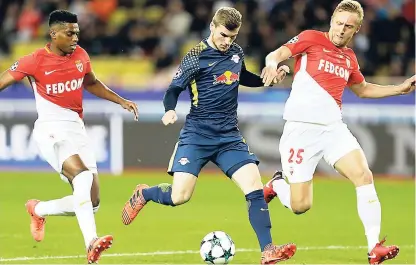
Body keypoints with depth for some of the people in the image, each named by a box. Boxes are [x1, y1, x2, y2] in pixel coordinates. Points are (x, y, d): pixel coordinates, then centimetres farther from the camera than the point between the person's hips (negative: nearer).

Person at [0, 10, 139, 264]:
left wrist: (121, 101, 22)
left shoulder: (81, 56, 8)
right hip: (51, 129, -7)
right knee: (82, 174, -34)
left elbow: (91, 83, 28)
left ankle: (38, 209, 24)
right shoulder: (35, 61, -8)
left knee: (91, 202, 1)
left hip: (77, 128, 7)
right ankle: (91, 243, -46)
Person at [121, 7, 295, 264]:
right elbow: (174, 89, -6)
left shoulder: (237, 52, 8)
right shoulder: (196, 57, -9)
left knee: (254, 186, -13)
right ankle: (143, 194, 23)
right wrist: (170, 110, -27)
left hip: (229, 136, 4)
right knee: (179, 196, -11)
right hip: (197, 134, -4)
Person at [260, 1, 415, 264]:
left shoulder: (349, 58, 13)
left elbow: (362, 89, 31)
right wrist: (272, 63, -40)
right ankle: (276, 185, 30)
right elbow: (277, 54, -15)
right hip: (301, 129, -5)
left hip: (334, 128, 5)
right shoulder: (311, 39, -3)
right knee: (300, 205, -6)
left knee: (364, 176, -17)